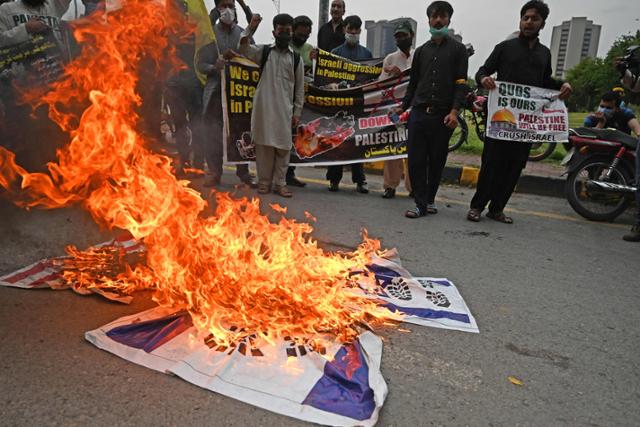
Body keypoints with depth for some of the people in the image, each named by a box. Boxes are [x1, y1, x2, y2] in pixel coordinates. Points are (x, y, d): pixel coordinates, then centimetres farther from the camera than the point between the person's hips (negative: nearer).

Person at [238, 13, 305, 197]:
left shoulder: (296, 59, 8)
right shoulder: (263, 52, 7)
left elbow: (299, 88, 8)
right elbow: (243, 48, -8)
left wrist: (297, 112, 2)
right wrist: (250, 28, -20)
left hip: (285, 109, 1)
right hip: (264, 107, -1)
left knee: (283, 146, 2)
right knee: (264, 145, 2)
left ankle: (280, 183, 10)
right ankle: (264, 182, 11)